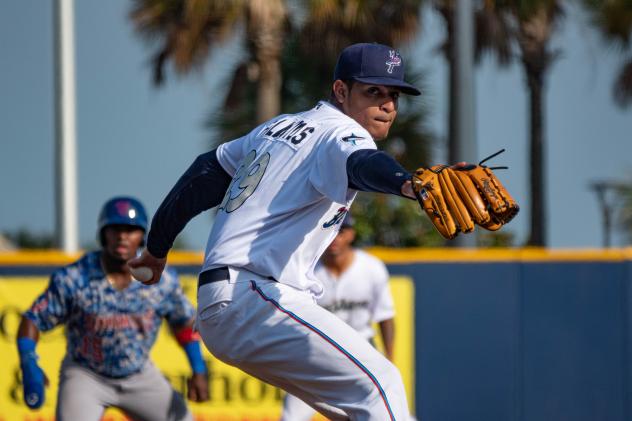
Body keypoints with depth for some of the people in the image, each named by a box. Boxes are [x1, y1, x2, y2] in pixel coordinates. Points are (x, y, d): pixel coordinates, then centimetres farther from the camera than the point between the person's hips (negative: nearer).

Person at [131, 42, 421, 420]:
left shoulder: (281, 126, 21)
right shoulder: (339, 132, -7)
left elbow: (208, 171, 28)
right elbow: (362, 165, -31)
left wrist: (158, 247, 36)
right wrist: (409, 184, -53)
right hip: (252, 294, -10)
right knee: (377, 380, -20)